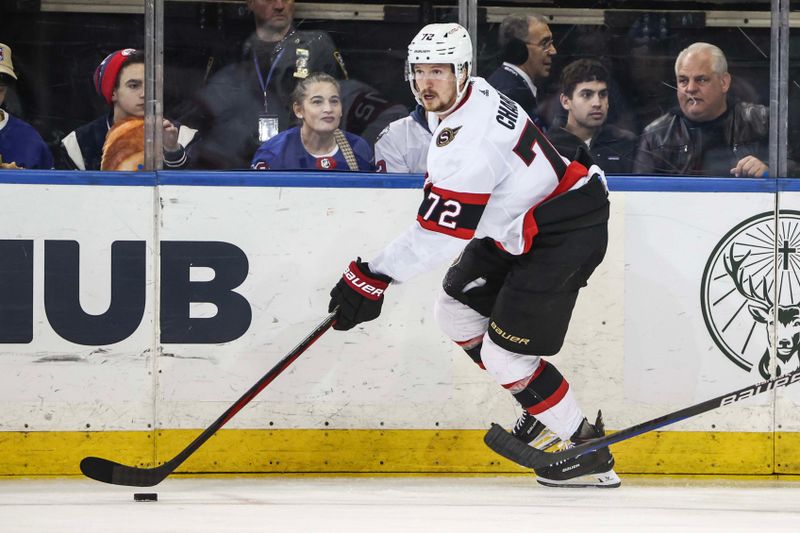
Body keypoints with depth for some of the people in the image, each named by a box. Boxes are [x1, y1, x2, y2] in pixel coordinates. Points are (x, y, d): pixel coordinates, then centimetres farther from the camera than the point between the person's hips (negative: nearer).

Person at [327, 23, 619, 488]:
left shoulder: (469, 139, -28)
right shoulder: (474, 96, 4)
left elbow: (440, 233, -28)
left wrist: (373, 277, -26)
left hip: (565, 236, -11)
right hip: (518, 230, 11)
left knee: (503, 354, -10)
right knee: (455, 310, 16)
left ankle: (589, 452, 3)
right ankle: (541, 409, 27)